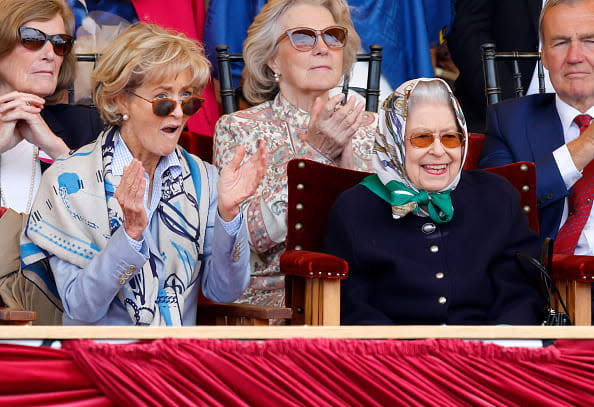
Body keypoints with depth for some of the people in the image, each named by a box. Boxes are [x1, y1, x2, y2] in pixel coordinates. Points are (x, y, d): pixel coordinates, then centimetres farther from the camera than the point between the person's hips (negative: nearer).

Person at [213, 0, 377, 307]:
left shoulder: (370, 129, 17)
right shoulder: (237, 129, 7)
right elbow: (248, 235, -9)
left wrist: (347, 155, -10)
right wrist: (313, 151, -16)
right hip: (273, 291, -3)